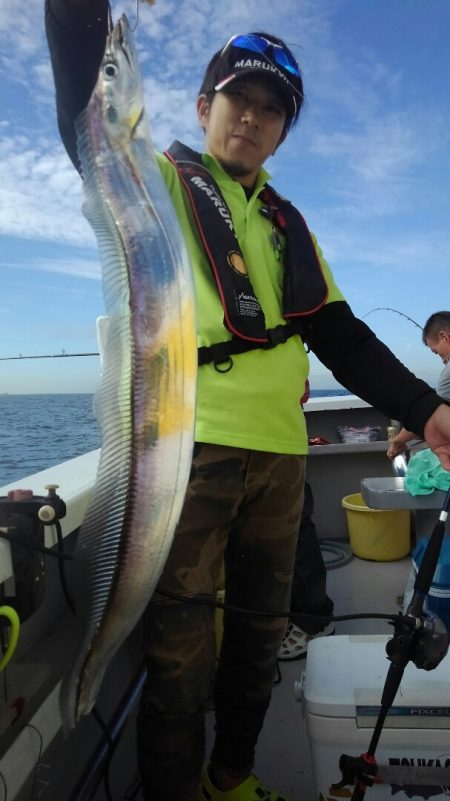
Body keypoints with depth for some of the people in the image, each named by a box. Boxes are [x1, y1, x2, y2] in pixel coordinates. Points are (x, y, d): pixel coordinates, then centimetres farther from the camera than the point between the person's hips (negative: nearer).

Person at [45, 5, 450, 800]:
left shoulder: (287, 225, 20)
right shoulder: (157, 180, 11)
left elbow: (342, 337, 14)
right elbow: (90, 118, -9)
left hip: (277, 451, 6)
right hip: (185, 443, -5)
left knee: (260, 629, 16)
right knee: (180, 647, 1)